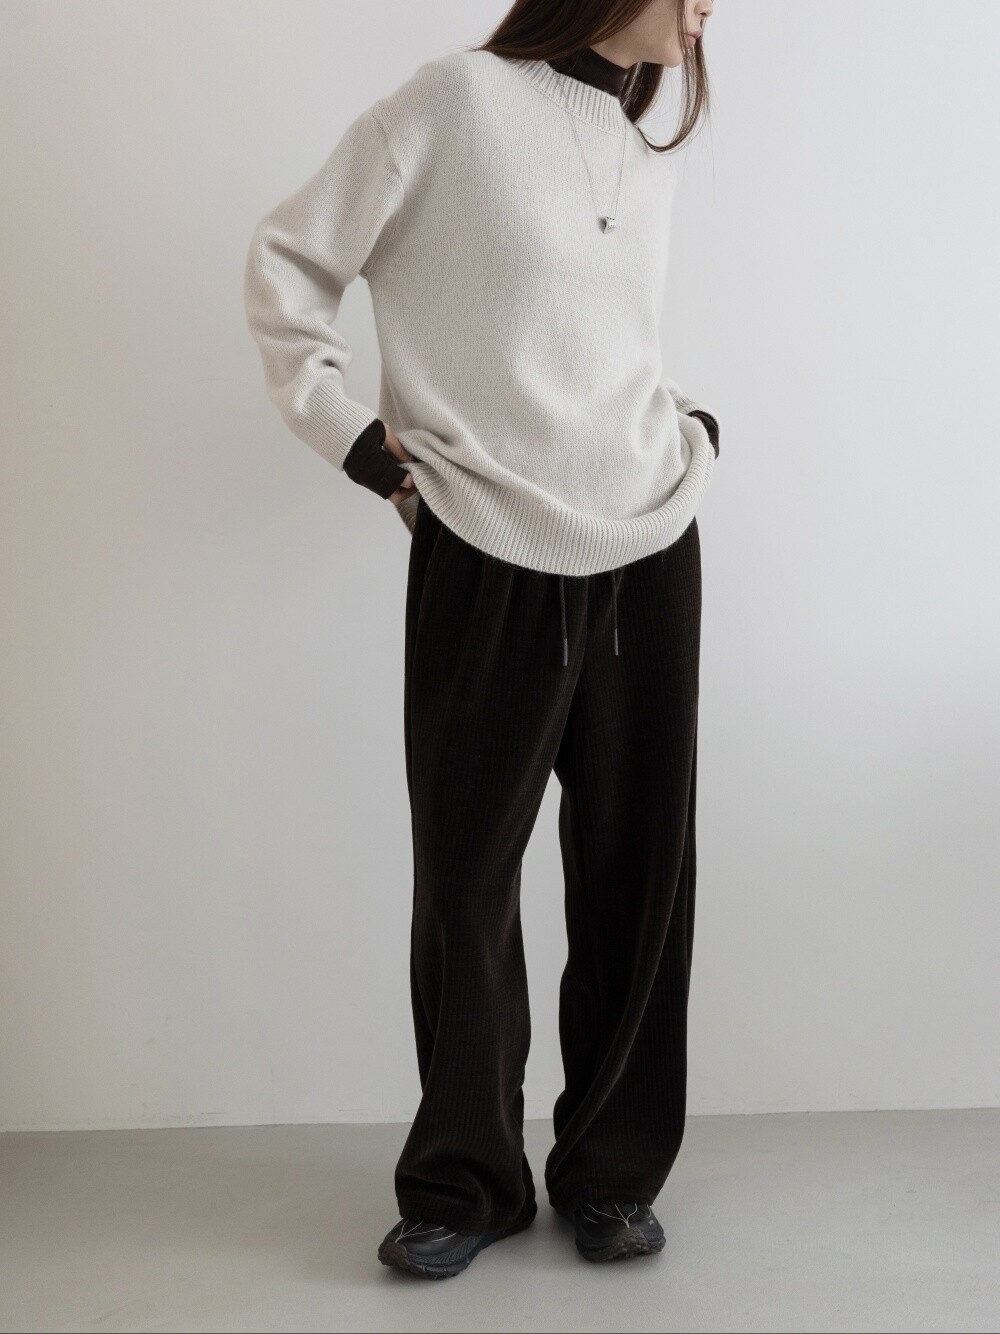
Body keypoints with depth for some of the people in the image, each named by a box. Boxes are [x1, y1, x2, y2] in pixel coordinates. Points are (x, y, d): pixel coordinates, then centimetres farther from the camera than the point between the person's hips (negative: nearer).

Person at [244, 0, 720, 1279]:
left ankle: (614, 1171, 20)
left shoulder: (653, 157, 15)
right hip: (486, 559, -5)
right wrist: (348, 432, -6)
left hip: (648, 552, 5)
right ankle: (466, 1181, 18)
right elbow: (288, 263, -1)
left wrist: (694, 418, 11)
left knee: (639, 870, 6)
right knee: (467, 872, 1)